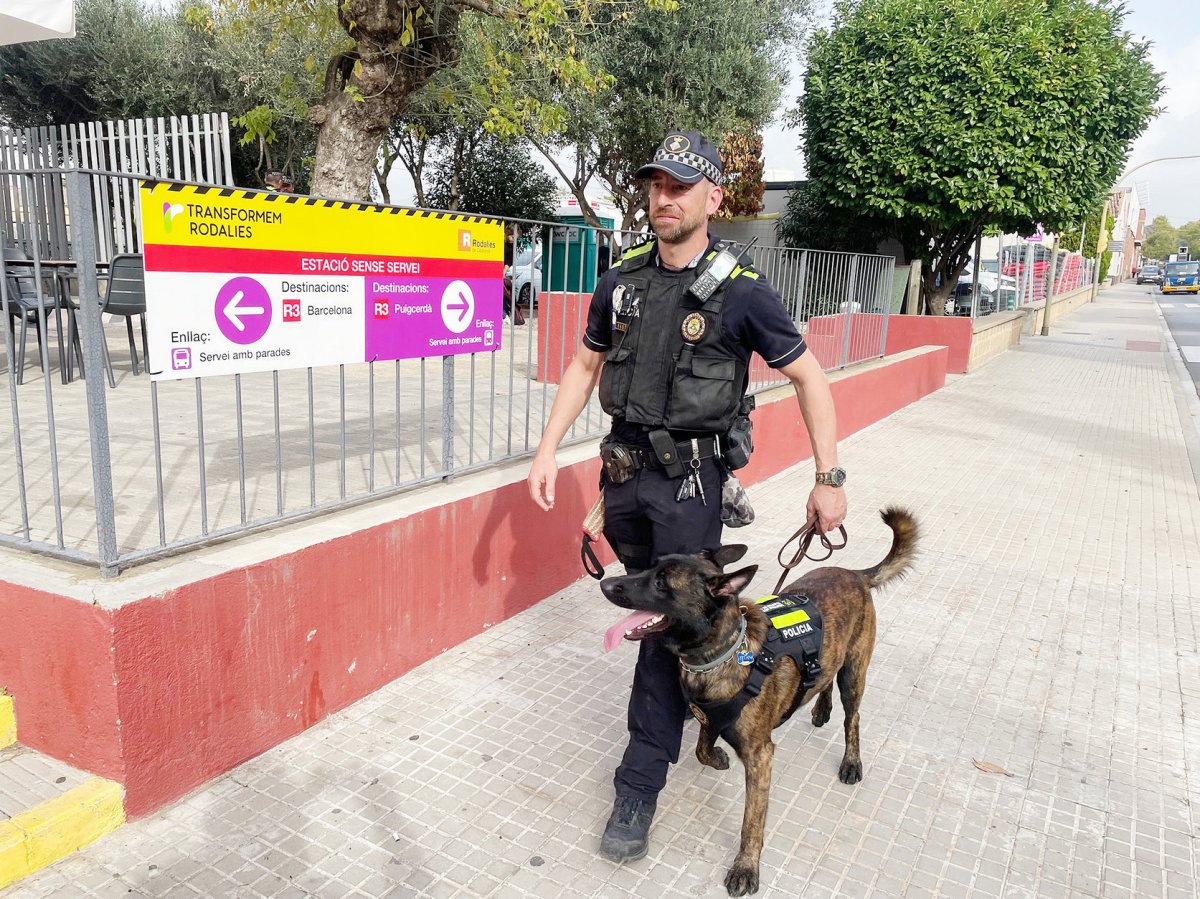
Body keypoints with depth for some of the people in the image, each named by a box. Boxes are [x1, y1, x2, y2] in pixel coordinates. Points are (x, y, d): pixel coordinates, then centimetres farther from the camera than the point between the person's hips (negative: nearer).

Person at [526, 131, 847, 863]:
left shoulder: (741, 291, -10)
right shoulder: (622, 282, 4)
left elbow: (808, 376, -3)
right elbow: (585, 367, 13)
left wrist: (830, 478, -5)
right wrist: (549, 449, 7)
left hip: (690, 479, -5)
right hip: (622, 469, 5)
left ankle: (640, 789, 11)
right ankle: (695, 689, 46)